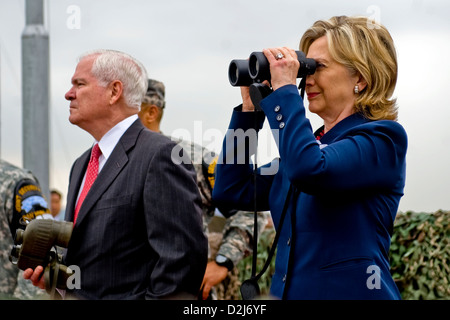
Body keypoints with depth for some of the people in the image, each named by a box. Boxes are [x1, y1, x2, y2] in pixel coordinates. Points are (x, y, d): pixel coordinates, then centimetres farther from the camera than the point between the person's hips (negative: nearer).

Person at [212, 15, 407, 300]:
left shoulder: (383, 138, -8)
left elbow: (310, 171, -26)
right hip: (287, 290, 7)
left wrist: (285, 89, -16)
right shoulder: (310, 143, 14)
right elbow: (231, 191, 11)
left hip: (350, 290, -7)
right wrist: (250, 109, 7)